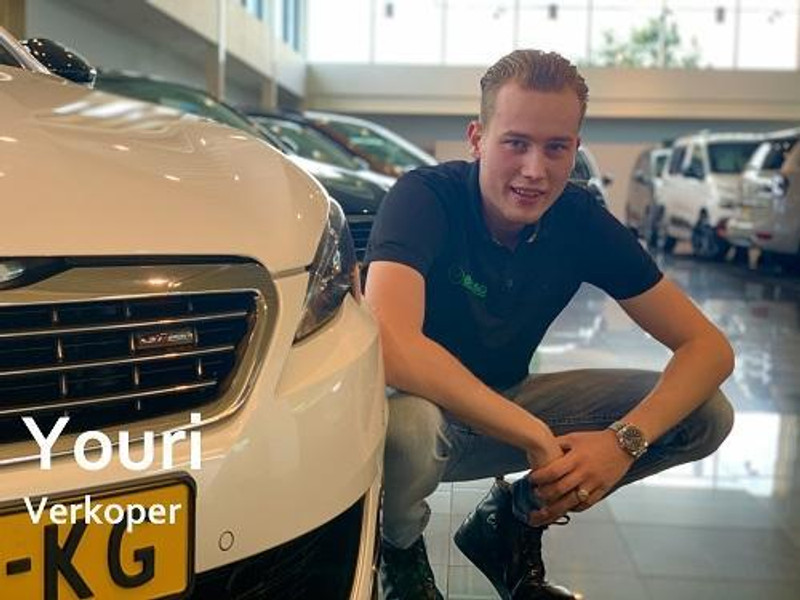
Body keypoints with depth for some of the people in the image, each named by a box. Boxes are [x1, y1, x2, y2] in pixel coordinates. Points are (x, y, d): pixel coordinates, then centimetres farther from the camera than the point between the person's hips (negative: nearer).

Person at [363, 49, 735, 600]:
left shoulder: (581, 220, -10)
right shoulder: (425, 198, -23)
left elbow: (709, 346, -11)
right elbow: (394, 347, -41)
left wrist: (625, 440, -29)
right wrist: (535, 437, -37)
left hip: (506, 401, 5)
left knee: (708, 415, -9)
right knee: (404, 427, -42)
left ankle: (512, 519, 7)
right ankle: (400, 550, -4)